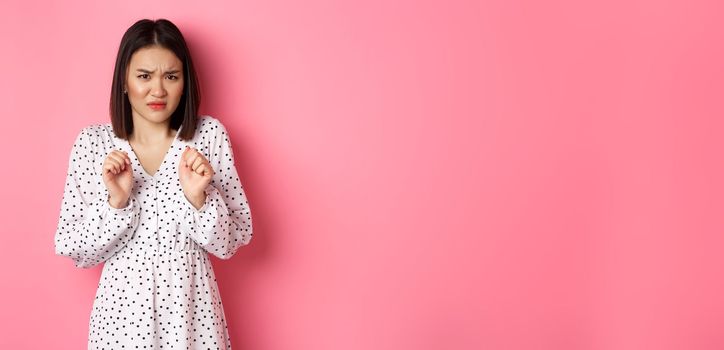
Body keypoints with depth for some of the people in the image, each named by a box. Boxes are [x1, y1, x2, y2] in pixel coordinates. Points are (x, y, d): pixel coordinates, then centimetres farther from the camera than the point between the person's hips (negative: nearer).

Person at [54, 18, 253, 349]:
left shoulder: (209, 134, -6)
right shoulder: (91, 142, -5)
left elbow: (232, 241, -5)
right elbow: (76, 251, -4)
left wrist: (198, 198, -21)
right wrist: (116, 202, -19)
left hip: (190, 306, 0)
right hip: (122, 307, 0)